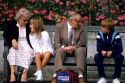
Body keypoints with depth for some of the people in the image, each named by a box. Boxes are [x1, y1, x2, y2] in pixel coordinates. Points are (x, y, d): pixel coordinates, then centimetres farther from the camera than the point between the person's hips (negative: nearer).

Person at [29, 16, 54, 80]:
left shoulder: (44, 33, -8)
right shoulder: (31, 35, 4)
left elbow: (46, 45, -12)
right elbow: (35, 46, -3)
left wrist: (43, 52, -26)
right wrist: (40, 51, -19)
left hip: (46, 50, -2)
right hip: (38, 50, 2)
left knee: (47, 54, -36)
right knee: (37, 55, -32)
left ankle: (39, 71, -31)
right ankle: (40, 73, -40)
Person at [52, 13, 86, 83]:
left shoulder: (80, 27, 0)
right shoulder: (60, 26, -4)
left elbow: (82, 42, -4)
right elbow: (56, 43, -7)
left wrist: (73, 47, -25)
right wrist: (64, 47, -29)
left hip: (76, 49, 1)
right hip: (63, 48, -1)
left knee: (80, 50, -32)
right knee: (60, 50, -34)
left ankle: (80, 75, -38)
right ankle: (55, 75, -42)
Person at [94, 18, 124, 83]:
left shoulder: (116, 34, -13)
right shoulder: (100, 34, -6)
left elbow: (120, 48, -18)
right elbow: (98, 47, -9)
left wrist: (112, 52, -36)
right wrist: (102, 51, -33)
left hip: (113, 52, -2)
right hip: (103, 52, 2)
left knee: (120, 57, -34)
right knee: (97, 57, -29)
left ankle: (116, 78, -22)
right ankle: (102, 77, -23)